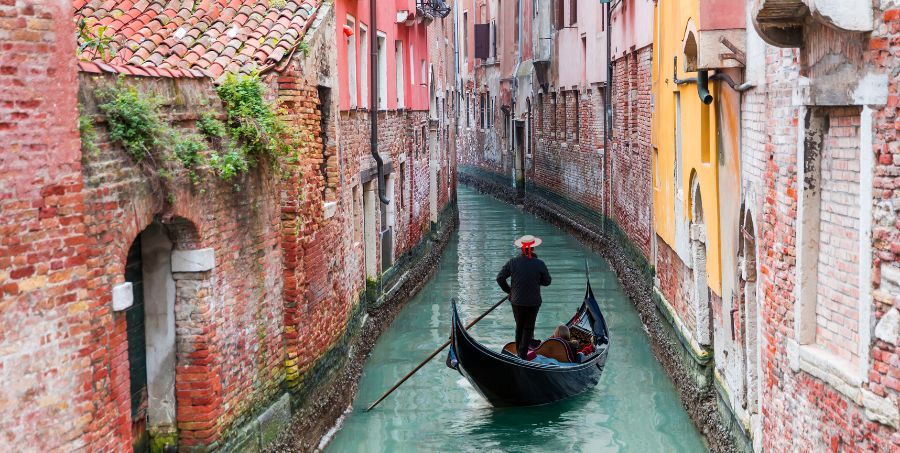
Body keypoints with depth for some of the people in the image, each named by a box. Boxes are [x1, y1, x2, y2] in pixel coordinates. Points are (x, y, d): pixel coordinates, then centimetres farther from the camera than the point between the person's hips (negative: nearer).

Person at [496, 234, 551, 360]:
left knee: (519, 326, 20)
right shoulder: (539, 264, -11)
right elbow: (547, 281, -2)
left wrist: (508, 290, 7)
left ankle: (518, 351, 29)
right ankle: (523, 354, 3)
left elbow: (500, 278, -6)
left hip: (516, 301, 2)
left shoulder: (512, 262, -7)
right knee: (528, 328, 10)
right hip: (533, 302, -2)